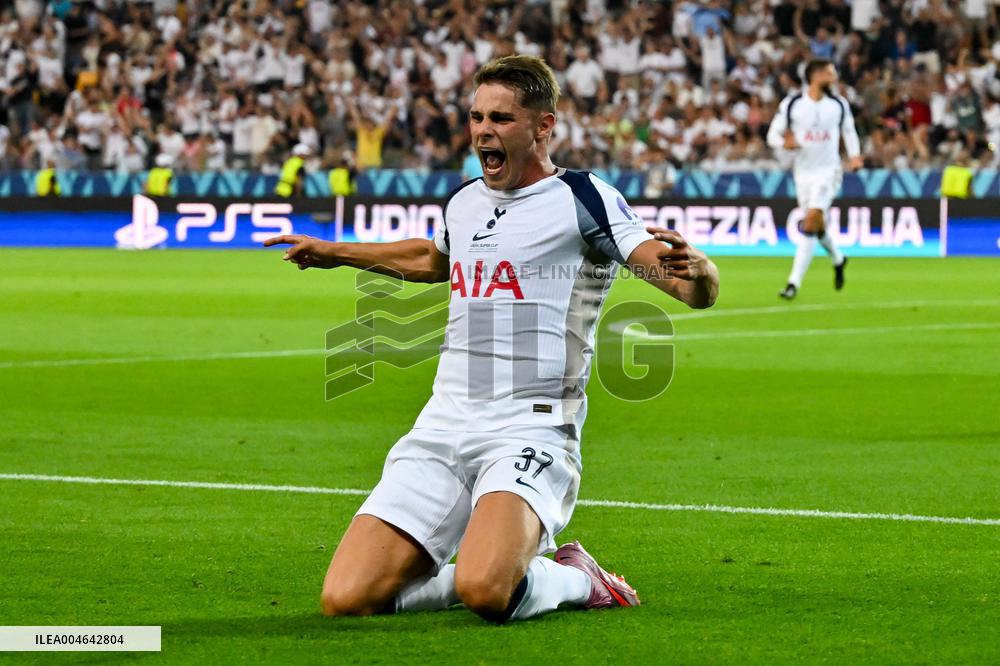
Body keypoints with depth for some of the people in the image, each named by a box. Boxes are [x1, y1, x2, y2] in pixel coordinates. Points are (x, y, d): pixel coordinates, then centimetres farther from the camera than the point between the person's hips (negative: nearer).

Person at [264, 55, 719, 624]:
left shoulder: (582, 198, -3)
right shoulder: (465, 203, 16)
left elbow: (699, 293, -13)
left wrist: (695, 268, -37)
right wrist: (334, 253, 51)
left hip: (530, 431, -6)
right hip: (441, 429, 6)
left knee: (485, 592, -33)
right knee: (346, 600, -11)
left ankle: (574, 579, 2)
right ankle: (498, 569, 14)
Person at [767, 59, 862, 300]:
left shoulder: (839, 104, 1)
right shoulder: (791, 104, -5)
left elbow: (849, 131, 17)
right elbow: (773, 135, -1)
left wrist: (854, 155, 2)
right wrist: (785, 143, -22)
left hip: (828, 170, -1)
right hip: (803, 172, 1)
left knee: (811, 221, -17)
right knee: (817, 225, 12)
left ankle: (794, 282, -18)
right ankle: (838, 259, 45)